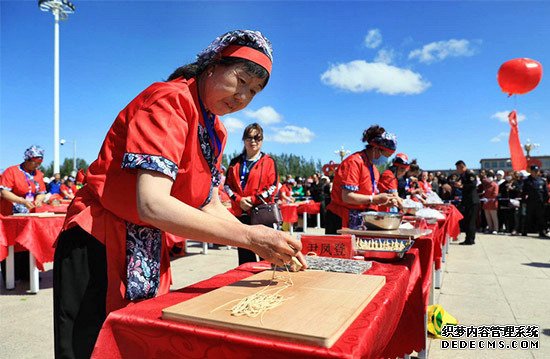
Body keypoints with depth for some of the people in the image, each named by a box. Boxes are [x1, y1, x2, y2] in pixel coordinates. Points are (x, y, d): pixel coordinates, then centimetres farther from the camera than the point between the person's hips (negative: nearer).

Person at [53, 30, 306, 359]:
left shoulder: (216, 131, 7)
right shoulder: (170, 100, -20)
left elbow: (211, 208, 4)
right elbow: (152, 205, -32)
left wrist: (268, 244, -10)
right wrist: (248, 236, -32)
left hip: (151, 253, 8)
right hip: (100, 246, -8)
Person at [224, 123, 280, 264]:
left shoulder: (268, 161, 2)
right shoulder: (235, 162, 14)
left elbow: (274, 187, -5)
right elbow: (227, 185, 9)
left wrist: (253, 199, -12)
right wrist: (239, 200, -8)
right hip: (240, 213, 4)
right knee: (244, 255, 11)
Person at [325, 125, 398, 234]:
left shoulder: (373, 167, 14)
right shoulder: (354, 162, -15)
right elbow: (347, 197, -22)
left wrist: (385, 200, 2)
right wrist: (375, 199, -20)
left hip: (361, 220, 9)